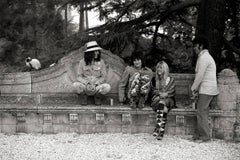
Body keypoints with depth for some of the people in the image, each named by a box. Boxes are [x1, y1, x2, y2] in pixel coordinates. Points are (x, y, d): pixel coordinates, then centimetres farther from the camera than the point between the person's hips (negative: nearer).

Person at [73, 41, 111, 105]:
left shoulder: (101, 61, -3)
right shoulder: (82, 62, -4)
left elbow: (103, 77, -2)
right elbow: (79, 76, -4)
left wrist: (95, 84, -19)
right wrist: (87, 84, -22)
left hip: (97, 86, 0)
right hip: (85, 86, 0)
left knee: (107, 87, -32)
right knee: (76, 85, -33)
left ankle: (97, 97, 1)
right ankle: (83, 97, 0)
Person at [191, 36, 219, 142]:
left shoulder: (203, 57, -12)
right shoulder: (206, 56, 21)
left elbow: (200, 75, -17)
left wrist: (193, 88, -9)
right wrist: (197, 89, 17)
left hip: (206, 90, -10)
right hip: (206, 90, 10)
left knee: (201, 112, -8)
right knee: (202, 112, 11)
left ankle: (205, 136, -4)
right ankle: (199, 134, 14)